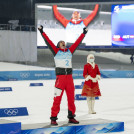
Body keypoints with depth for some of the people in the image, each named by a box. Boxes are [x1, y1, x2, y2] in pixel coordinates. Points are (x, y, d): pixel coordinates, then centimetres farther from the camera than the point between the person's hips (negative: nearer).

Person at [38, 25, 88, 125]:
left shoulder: (70, 51, 16)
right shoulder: (56, 51, 6)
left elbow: (77, 42, 21)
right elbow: (48, 42, -2)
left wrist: (84, 33, 25)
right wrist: (42, 32, -9)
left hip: (69, 78, 4)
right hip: (60, 78, -4)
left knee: (71, 98, 8)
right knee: (57, 99, -7)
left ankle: (71, 117, 18)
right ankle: (53, 118, -4)